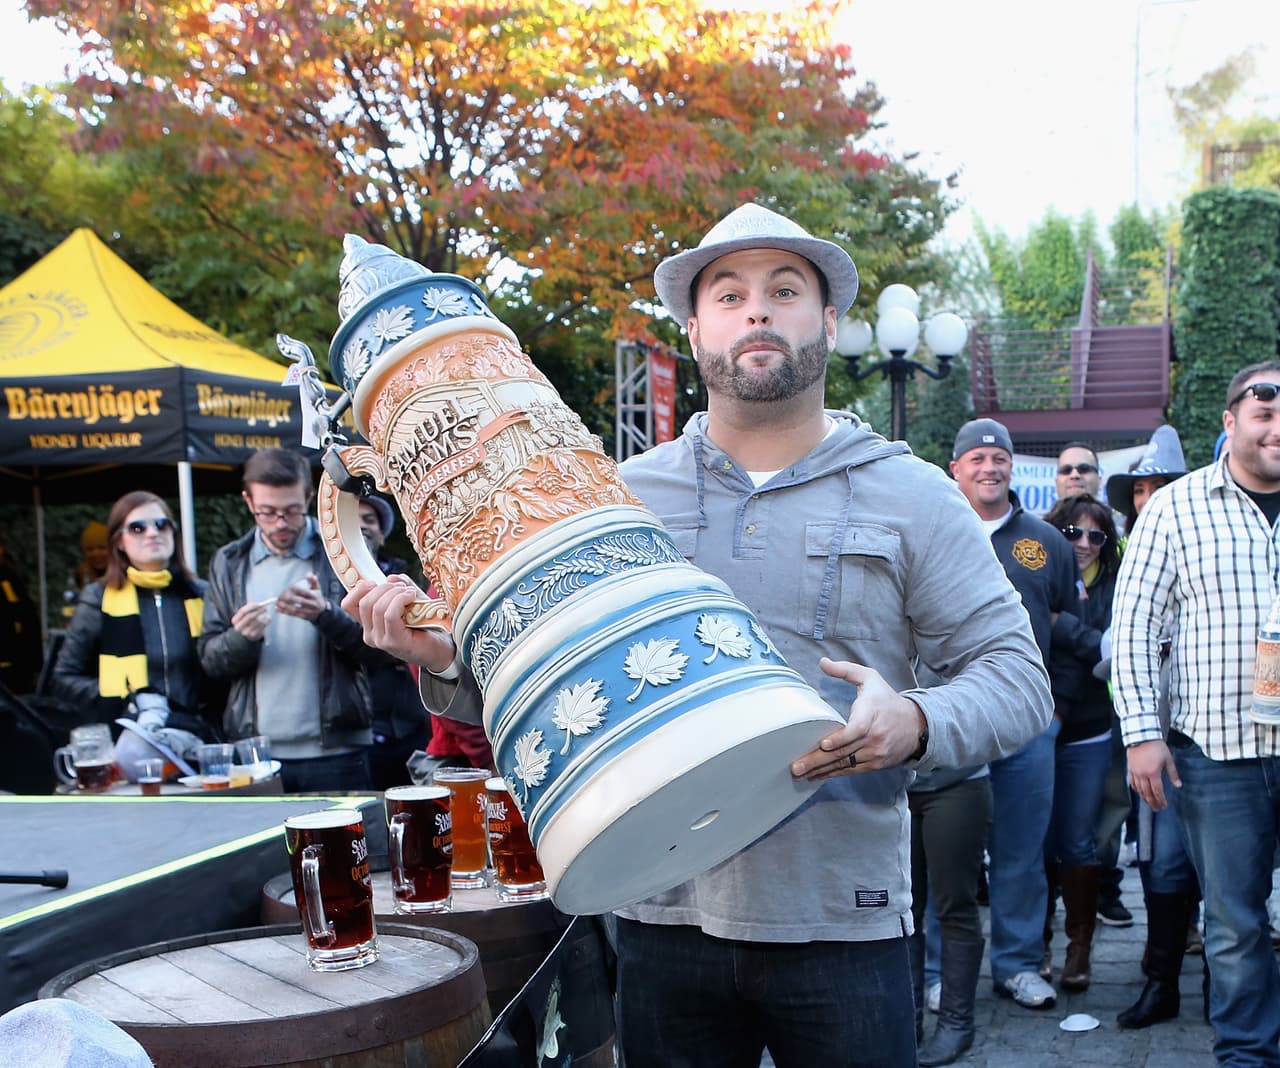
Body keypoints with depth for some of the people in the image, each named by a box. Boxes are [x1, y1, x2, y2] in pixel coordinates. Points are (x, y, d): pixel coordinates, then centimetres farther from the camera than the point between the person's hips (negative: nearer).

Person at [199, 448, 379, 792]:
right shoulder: (229, 564, 9)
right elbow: (209, 658, 6)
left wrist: (326, 615, -22)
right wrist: (242, 638, -15)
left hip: (336, 753, -2)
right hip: (257, 756, 2)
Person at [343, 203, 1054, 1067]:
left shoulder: (912, 498, 1)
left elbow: (1016, 674, -2)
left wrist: (917, 724, -22)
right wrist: (447, 659, -11)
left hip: (844, 923, -1)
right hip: (664, 919, 2)